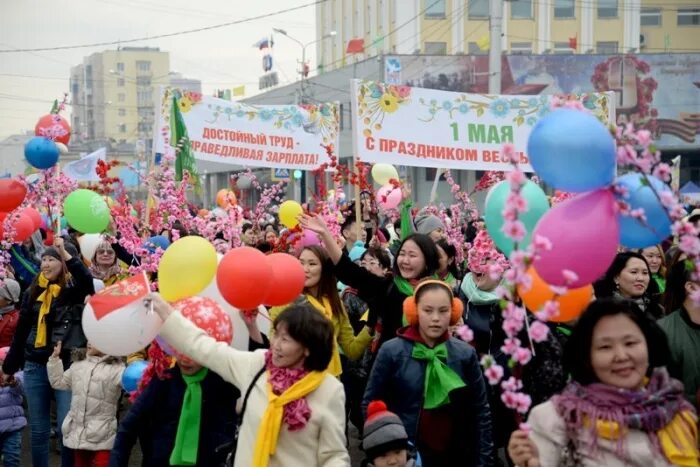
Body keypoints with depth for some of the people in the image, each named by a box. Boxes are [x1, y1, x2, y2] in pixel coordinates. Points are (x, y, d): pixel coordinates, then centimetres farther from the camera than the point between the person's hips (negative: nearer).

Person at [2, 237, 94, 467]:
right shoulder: (33, 292, 9)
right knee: (38, 429, 10)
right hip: (35, 368, 4)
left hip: (66, 366, -4)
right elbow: (21, 332, 13)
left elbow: (87, 280, -28)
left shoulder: (73, 289, -3)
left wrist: (65, 252, -24)